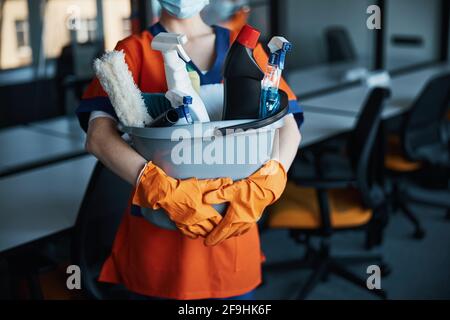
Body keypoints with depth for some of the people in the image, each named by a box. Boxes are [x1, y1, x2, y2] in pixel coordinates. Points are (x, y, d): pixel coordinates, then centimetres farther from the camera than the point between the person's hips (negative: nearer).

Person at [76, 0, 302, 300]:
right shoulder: (134, 50, 0)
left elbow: (288, 127, -2)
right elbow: (98, 136, -13)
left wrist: (265, 185, -21)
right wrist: (163, 190, -28)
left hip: (233, 220, 2)